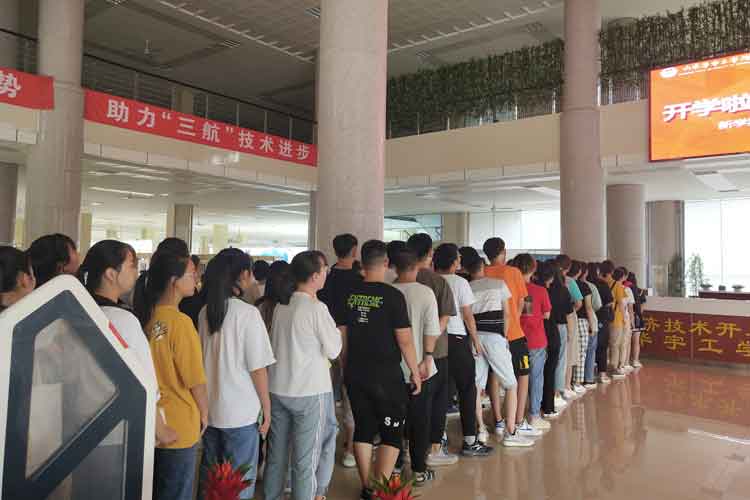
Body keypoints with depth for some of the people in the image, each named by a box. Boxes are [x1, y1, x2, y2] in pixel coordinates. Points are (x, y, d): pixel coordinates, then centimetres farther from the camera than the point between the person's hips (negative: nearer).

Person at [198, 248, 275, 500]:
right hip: (242, 412, -6)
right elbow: (258, 368, -14)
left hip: (209, 409, 6)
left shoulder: (205, 312, 2)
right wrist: (266, 408, -4)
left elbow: (202, 359, 10)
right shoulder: (248, 313, -16)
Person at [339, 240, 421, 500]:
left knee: (363, 429, 15)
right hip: (386, 375, -5)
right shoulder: (393, 296, -14)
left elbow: (342, 336, 8)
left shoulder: (349, 295, 0)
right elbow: (404, 340, -12)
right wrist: (415, 371, 0)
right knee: (392, 433, 8)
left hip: (355, 374, 5)